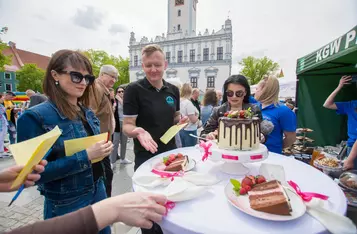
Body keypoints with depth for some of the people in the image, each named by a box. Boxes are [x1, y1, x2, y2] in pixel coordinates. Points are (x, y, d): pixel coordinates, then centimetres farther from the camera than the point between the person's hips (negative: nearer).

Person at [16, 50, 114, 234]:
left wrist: (102, 149, -9)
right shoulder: (35, 117, -18)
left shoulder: (88, 113, 1)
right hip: (66, 206, -5)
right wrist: (86, 156, -27)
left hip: (99, 193, 6)